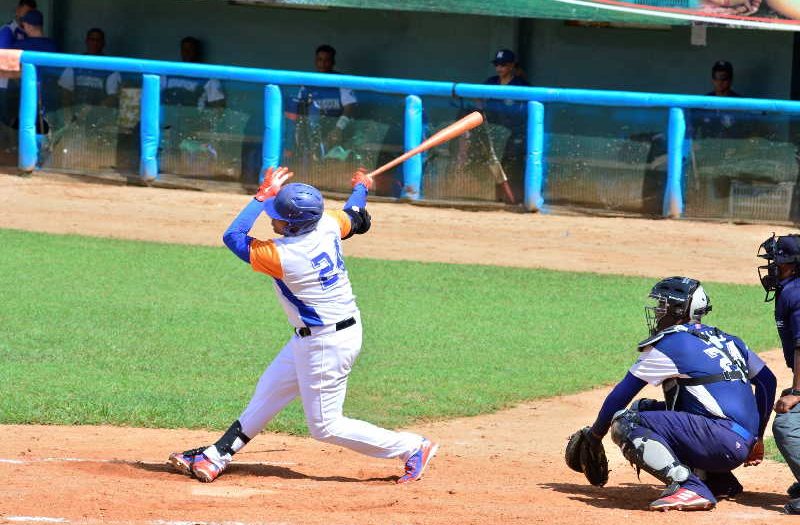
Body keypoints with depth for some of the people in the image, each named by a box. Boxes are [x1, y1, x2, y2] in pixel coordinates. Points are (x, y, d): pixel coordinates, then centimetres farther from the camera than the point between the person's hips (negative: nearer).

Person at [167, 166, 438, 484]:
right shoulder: (328, 225, -9)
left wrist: (263, 195, -12)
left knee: (325, 426, 2)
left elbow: (233, 237, -16)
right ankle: (216, 457, 25)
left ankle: (412, 448, 10)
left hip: (326, 345, -9)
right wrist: (361, 188, 37)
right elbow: (355, 218, 16)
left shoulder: (284, 257, -28)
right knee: (267, 394, 17)